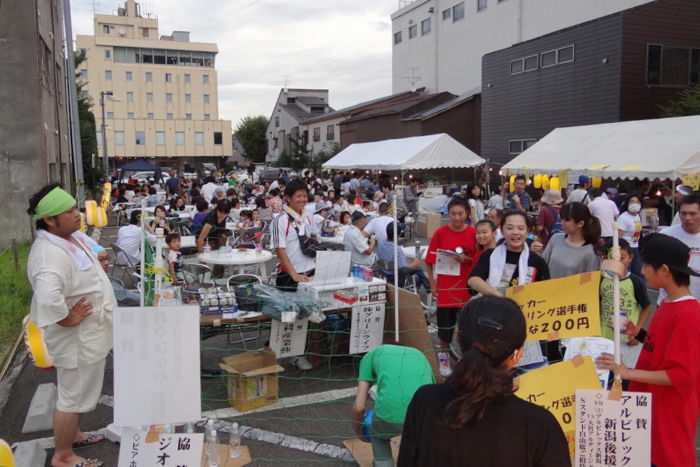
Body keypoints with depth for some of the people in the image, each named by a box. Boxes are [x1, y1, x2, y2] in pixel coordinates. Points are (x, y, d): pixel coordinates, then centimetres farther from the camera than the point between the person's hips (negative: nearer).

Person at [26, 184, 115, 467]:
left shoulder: (70, 236, -1)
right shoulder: (51, 253, -31)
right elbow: (47, 298, -47)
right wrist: (68, 319, -31)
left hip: (88, 334, 10)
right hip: (77, 338, -10)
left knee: (79, 391, 27)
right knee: (73, 396, 8)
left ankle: (72, 434, 48)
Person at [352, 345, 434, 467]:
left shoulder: (371, 356, 23)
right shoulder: (420, 357, 30)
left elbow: (359, 406, 13)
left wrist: (357, 427, 34)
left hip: (390, 415, -2)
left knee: (378, 434, 34)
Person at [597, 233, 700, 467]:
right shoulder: (667, 306, 6)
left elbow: (681, 375, -24)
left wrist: (628, 373, -24)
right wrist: (640, 335, 3)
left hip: (669, 414, -9)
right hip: (652, 406, 9)